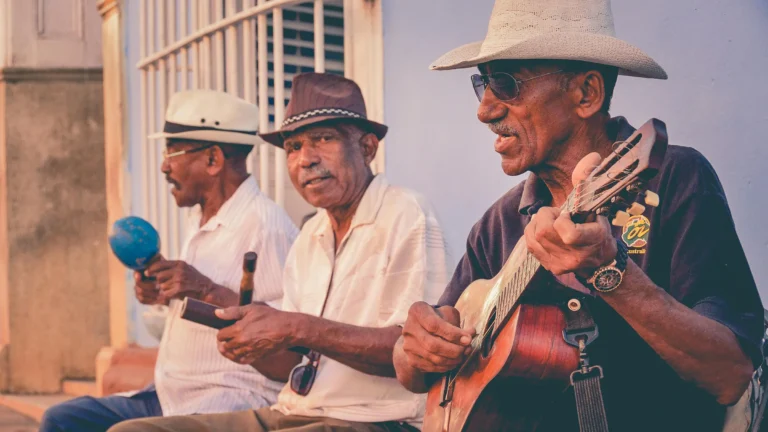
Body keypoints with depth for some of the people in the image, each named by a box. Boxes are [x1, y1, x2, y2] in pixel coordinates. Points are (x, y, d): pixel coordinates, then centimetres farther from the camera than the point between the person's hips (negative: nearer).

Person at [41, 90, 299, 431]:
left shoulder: (266, 226, -16)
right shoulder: (200, 219, 15)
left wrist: (207, 291, -25)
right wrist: (165, 295, 7)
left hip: (233, 402, -10)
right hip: (170, 397, 10)